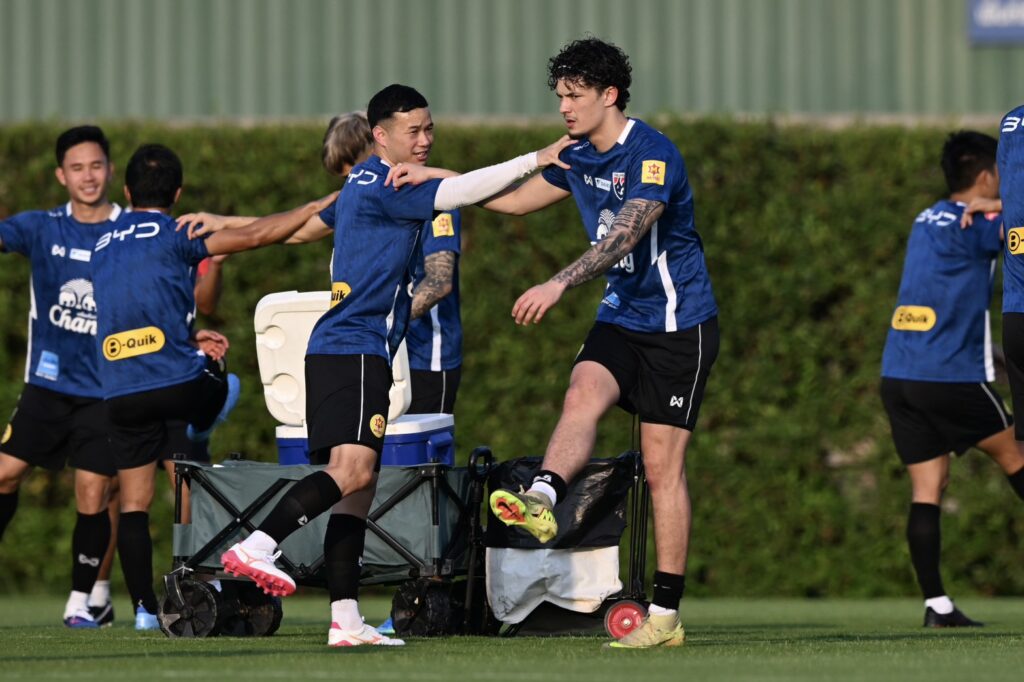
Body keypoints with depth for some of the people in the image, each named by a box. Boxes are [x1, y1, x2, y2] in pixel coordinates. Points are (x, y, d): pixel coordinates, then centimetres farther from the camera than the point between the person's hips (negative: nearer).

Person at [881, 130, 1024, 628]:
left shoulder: (928, 219, 17)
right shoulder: (974, 222, -7)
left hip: (898, 376, 7)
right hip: (952, 377, -6)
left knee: (927, 487, 2)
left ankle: (936, 604, -4)